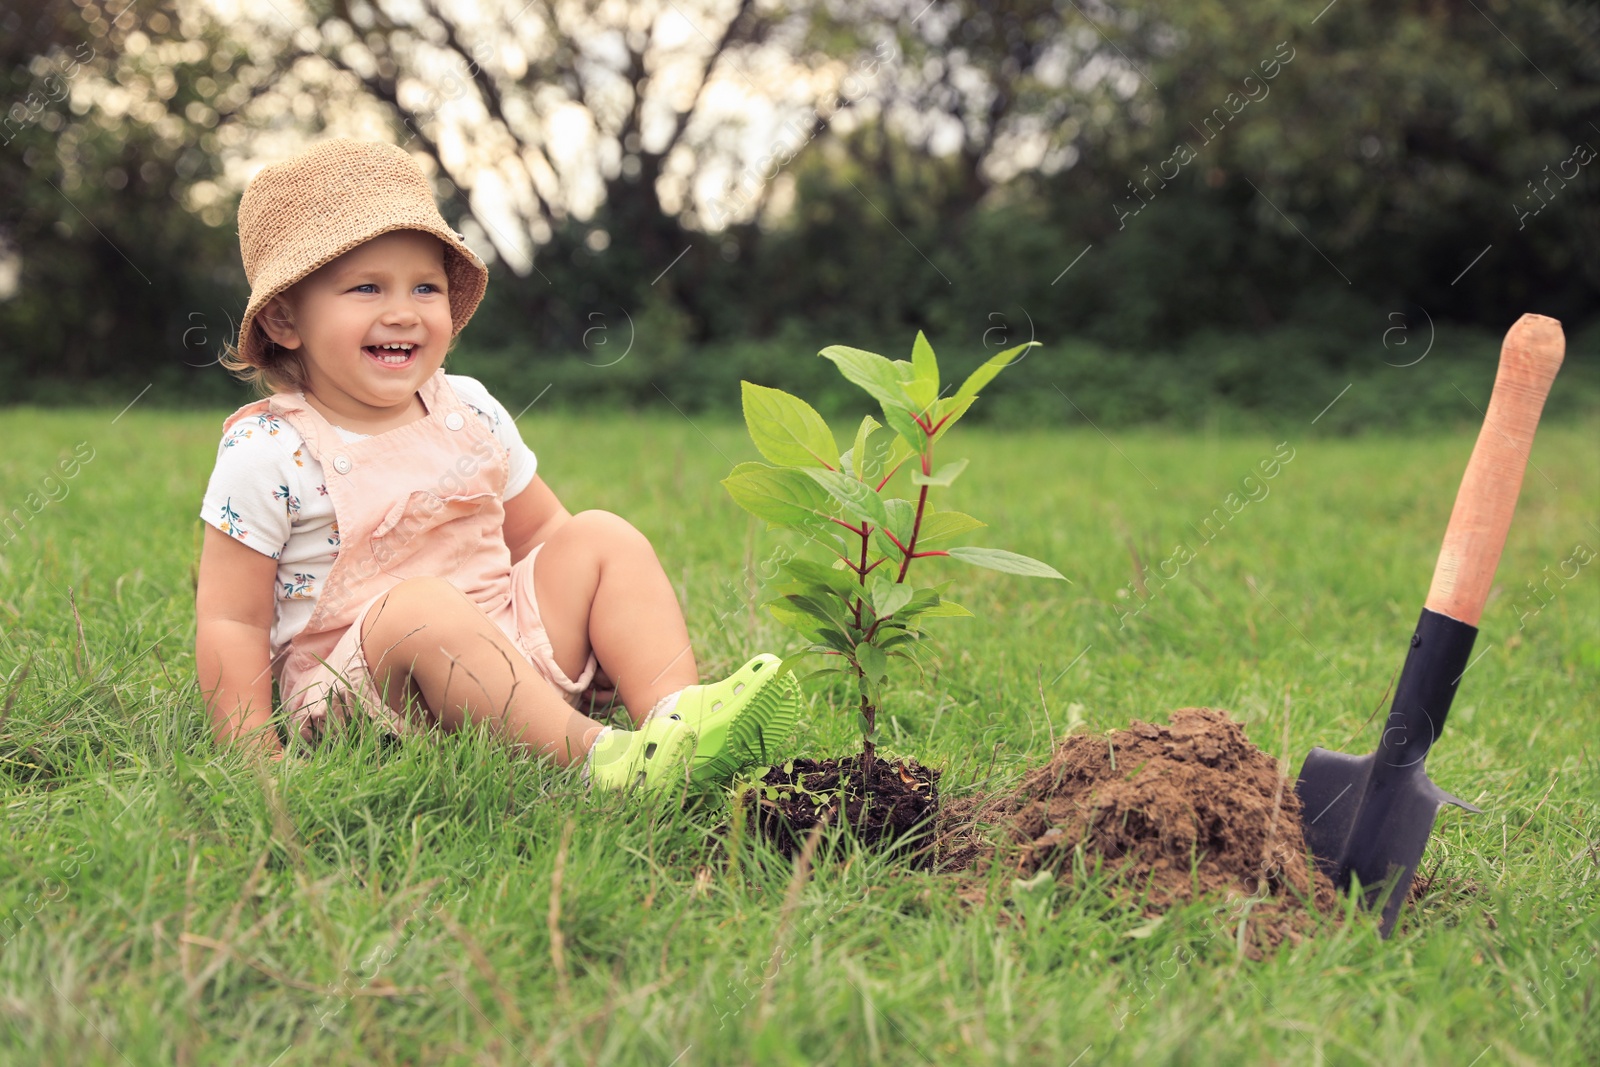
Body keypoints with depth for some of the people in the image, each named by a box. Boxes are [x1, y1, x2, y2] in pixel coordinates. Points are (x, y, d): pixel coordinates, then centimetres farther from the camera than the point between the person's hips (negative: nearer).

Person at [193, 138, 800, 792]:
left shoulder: (470, 413, 7)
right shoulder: (268, 455, -9)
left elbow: (540, 532, 17)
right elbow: (230, 622, -7)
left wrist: (624, 615, 4)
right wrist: (255, 760, -15)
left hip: (509, 653, 6)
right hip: (355, 687, -6)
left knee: (602, 538, -4)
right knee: (418, 605, -34)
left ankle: (673, 713, -25)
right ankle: (596, 759, -40)